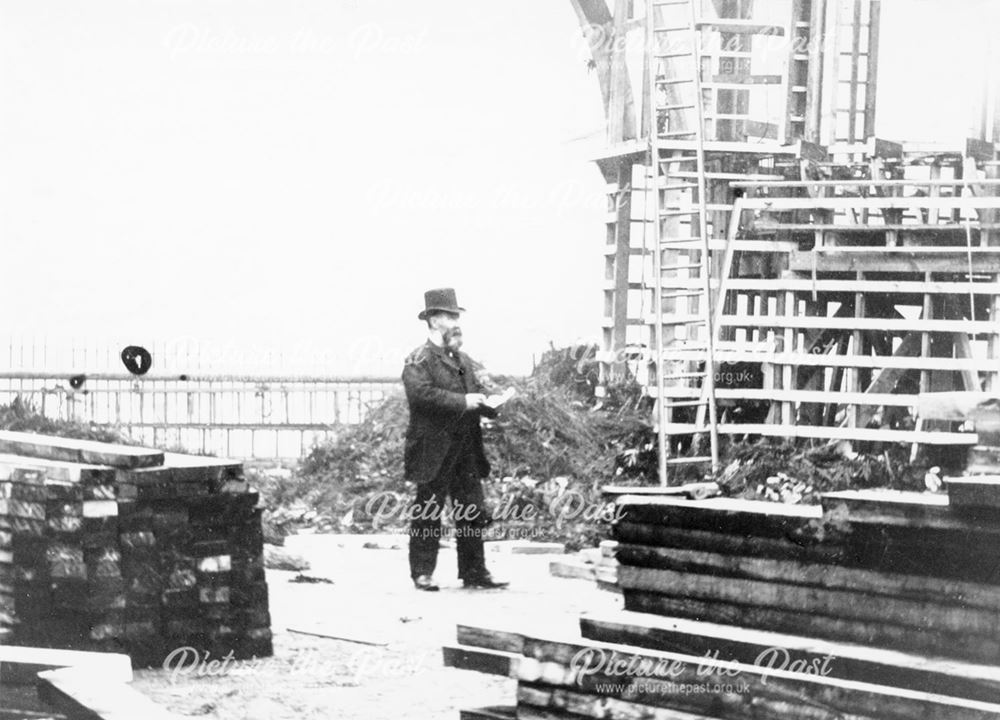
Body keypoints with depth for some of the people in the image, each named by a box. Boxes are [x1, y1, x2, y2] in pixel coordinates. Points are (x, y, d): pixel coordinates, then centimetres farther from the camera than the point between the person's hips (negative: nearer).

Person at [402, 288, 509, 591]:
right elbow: (422, 394, -22)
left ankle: (474, 572, 11)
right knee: (428, 514, 0)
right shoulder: (419, 360, -7)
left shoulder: (464, 361, 20)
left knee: (473, 513, 6)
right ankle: (422, 572, 6)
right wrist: (463, 402, -22)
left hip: (466, 449, 7)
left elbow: (477, 393, 24)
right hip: (434, 450, -7)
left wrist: (492, 405, 1)